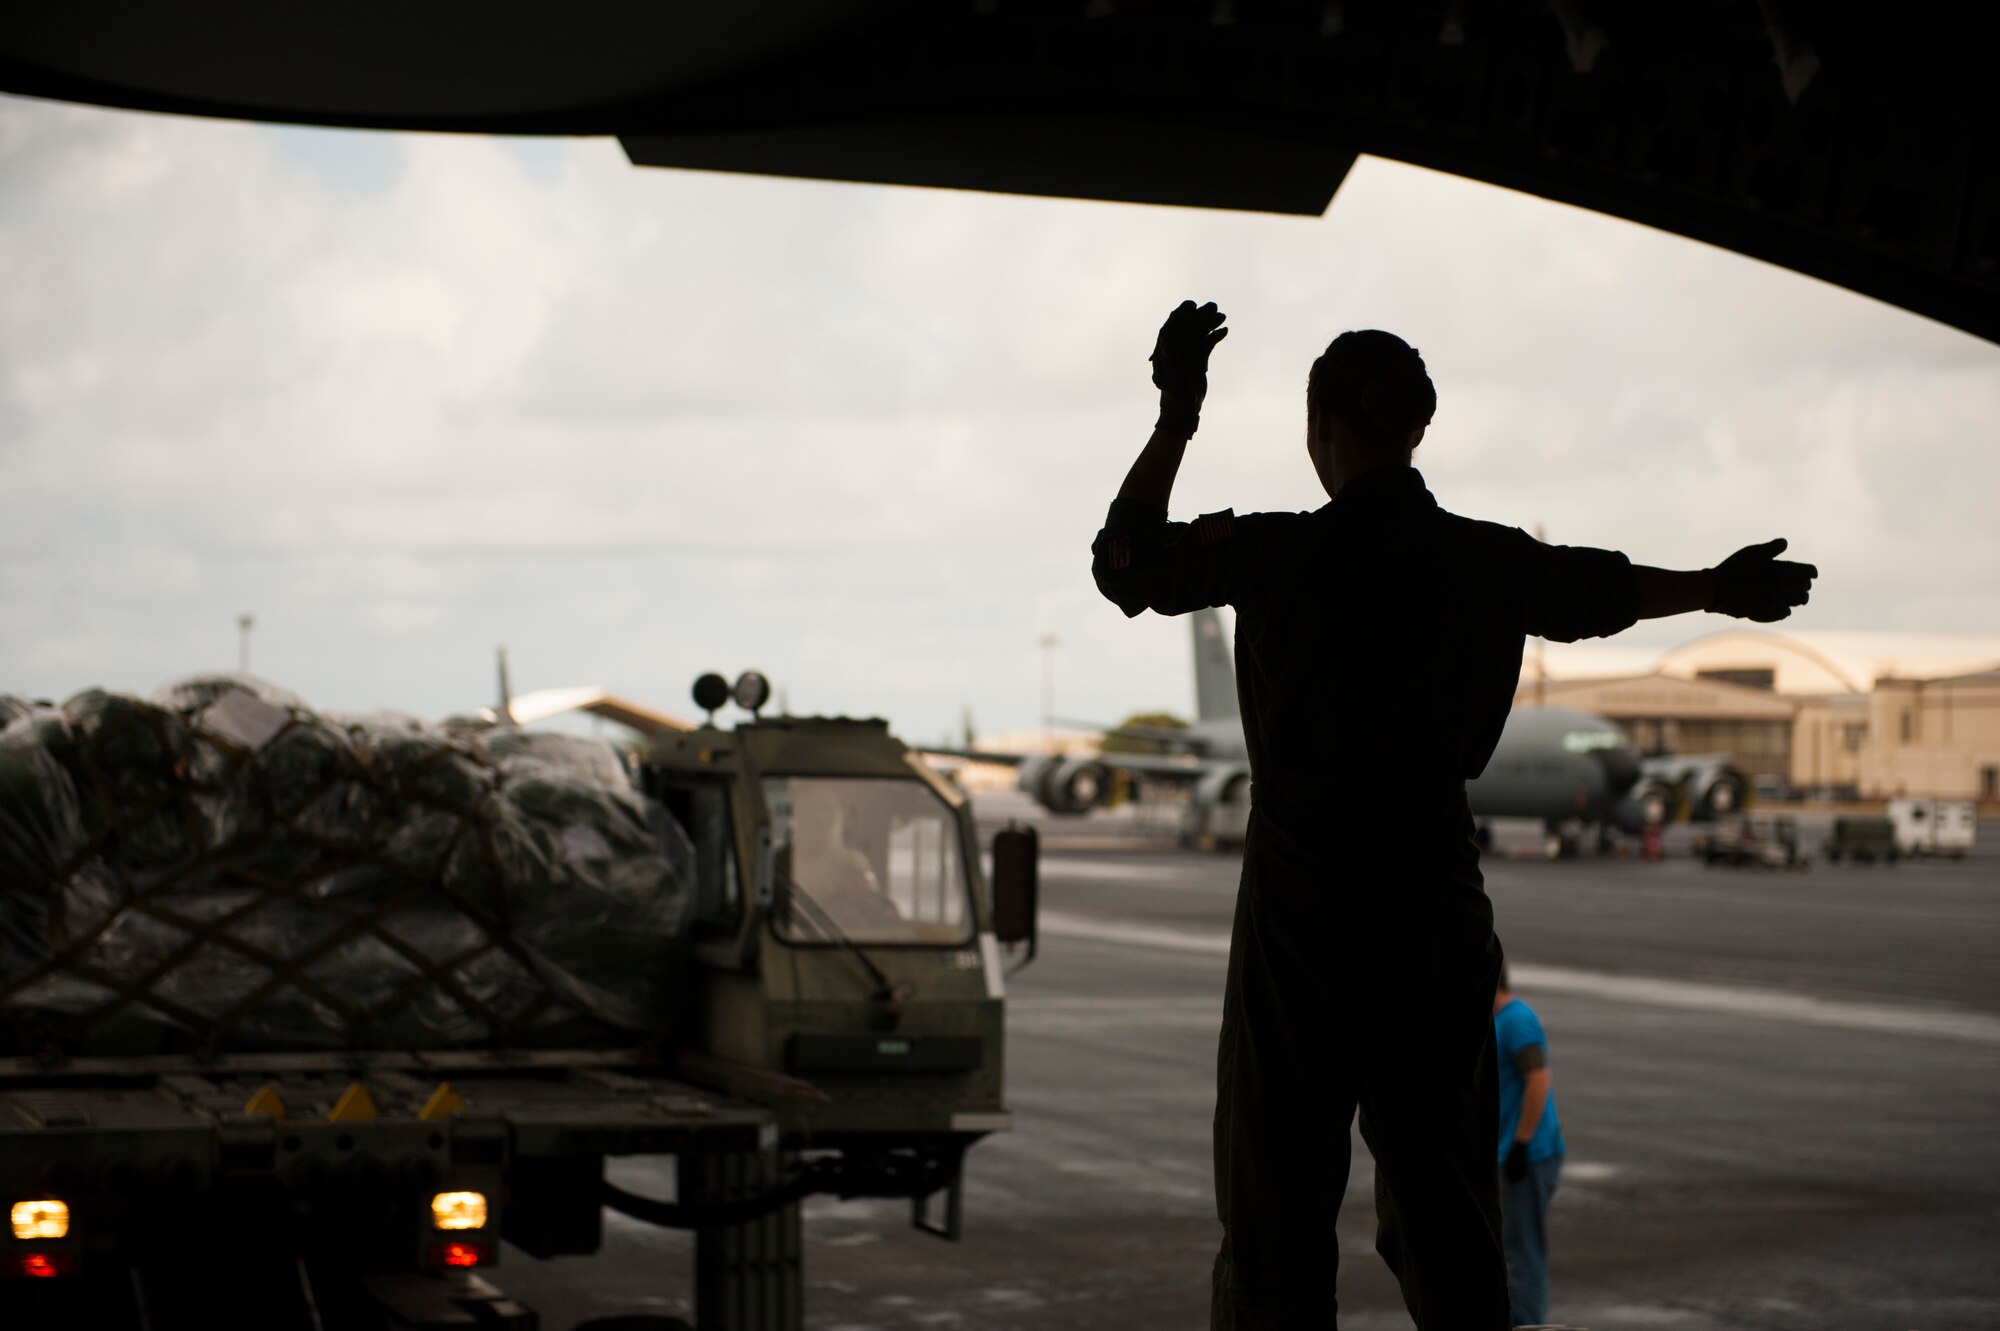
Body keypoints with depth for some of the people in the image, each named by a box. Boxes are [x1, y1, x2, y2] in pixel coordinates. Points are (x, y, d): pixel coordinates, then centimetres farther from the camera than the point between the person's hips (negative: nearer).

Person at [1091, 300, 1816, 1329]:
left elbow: (1124, 561, 5)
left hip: (1302, 928, -3)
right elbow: (1602, 593, 21)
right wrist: (1717, 588, 41)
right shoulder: (1489, 562, 0)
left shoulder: (1276, 557, -11)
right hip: (1440, 923, 3)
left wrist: (1177, 417, 11)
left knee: (1277, 1216, 3)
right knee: (1446, 1217, 13)